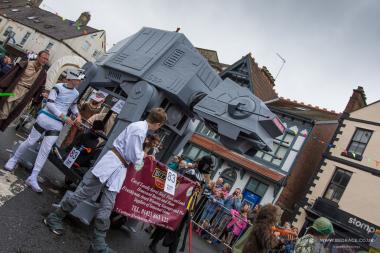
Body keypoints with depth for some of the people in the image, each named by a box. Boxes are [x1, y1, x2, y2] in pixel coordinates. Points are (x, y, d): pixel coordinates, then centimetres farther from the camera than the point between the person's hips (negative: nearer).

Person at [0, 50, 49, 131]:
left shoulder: (43, 73, 4)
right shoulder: (25, 64, -7)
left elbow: (41, 86, 11)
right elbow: (11, 75, -7)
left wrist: (43, 93, -10)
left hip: (24, 95, 3)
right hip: (13, 90, -3)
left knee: (10, 115, 9)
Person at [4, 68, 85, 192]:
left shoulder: (76, 93, 7)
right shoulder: (58, 87, -11)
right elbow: (50, 103, -17)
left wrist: (77, 114, 6)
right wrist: (63, 117, -23)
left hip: (57, 125, 4)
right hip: (45, 118, -4)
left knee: (45, 150, -1)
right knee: (30, 142, 7)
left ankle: (33, 178, 2)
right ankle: (13, 160, 36)